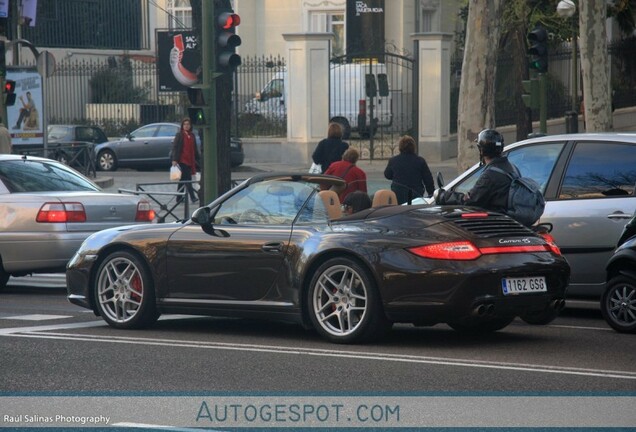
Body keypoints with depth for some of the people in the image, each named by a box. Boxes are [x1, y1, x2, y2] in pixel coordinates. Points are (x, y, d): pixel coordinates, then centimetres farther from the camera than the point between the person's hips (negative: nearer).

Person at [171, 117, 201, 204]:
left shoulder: (192, 136, 14)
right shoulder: (179, 135, -3)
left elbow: (195, 149, 20)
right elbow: (175, 147, -7)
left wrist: (198, 159, 18)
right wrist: (174, 159, -15)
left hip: (190, 161, 7)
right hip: (182, 160, -6)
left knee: (183, 180, 12)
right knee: (187, 180, -12)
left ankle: (179, 198, 18)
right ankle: (192, 197, -18)